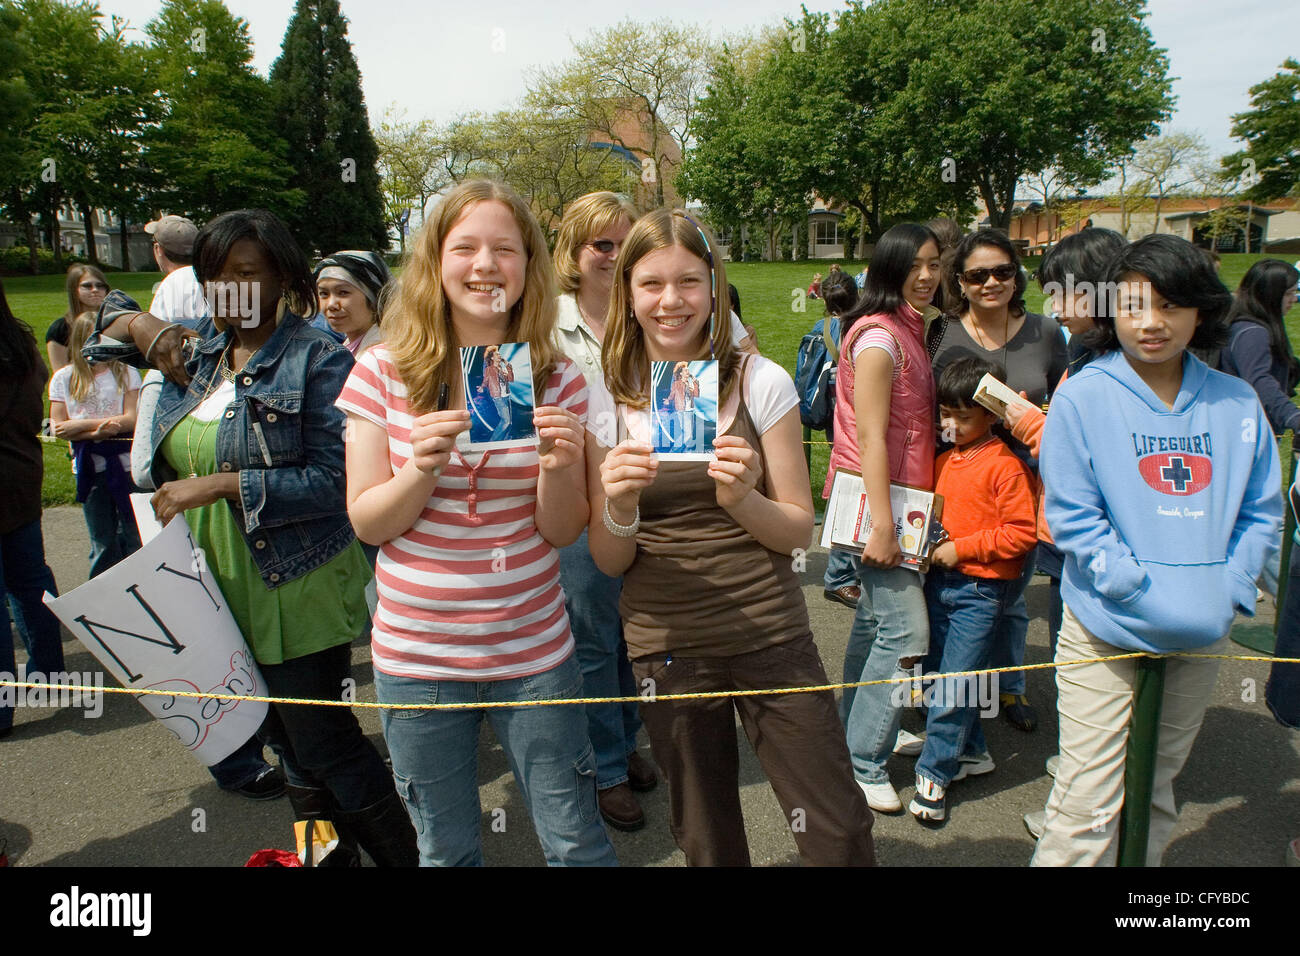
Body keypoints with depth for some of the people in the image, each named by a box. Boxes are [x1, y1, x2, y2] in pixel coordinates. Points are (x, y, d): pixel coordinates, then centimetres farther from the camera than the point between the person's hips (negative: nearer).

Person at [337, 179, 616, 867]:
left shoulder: (557, 380, -4)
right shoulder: (384, 373, -6)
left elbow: (562, 532, -3)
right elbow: (366, 522, -5)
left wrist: (558, 468, -23)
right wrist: (423, 468, -24)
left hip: (533, 651, 0)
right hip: (416, 656, 0)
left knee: (577, 847, 12)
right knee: (446, 851, 20)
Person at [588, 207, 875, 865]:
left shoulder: (760, 383, -5)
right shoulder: (607, 399, -2)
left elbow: (798, 532, -2)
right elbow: (608, 562, 0)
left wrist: (742, 499, -23)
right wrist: (620, 506, -22)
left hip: (771, 638, -1)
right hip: (666, 647, 1)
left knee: (838, 836, 5)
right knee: (706, 843, 18)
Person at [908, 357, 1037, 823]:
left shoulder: (1005, 466, -13)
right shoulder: (944, 461, 8)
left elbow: (1022, 533, -16)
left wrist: (960, 548, -17)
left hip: (980, 589, -7)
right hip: (939, 581, 7)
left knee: (953, 684, -4)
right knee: (941, 675, 15)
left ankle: (935, 772, 9)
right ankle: (971, 752, 34)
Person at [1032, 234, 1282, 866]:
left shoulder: (1237, 404, 3)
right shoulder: (1083, 397, -9)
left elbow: (1261, 512, 10)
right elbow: (1072, 516, -12)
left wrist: (1228, 593, -4)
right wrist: (1145, 594, -18)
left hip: (1202, 636, 5)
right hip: (1107, 629, -4)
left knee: (1158, 786, 21)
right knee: (1090, 803, -4)